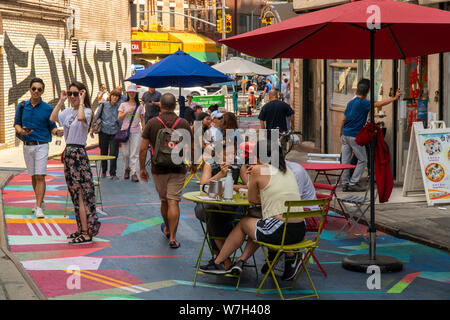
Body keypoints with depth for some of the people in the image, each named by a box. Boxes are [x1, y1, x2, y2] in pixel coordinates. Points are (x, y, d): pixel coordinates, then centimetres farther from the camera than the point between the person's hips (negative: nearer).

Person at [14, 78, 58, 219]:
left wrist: (58, 131, -20)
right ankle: (40, 200, 29)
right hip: (27, 145, 4)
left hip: (41, 145, -4)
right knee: (33, 176, 12)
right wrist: (21, 131, -11)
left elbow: (52, 127, 2)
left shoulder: (47, 109, -2)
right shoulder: (22, 106, 6)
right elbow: (17, 124, 11)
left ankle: (39, 207, -14)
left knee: (40, 176, -11)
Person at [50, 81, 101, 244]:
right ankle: (81, 228, 21)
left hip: (79, 153, -8)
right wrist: (61, 101, 2)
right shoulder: (68, 111, 11)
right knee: (75, 193, 13)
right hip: (68, 152, 8)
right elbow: (52, 118, 1)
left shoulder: (87, 111, -10)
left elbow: (81, 117, -32)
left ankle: (86, 232, -8)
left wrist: (81, 101, -19)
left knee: (81, 193, -9)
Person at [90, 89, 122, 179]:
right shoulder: (104, 105, 2)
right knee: (103, 152, 10)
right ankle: (103, 171, 26)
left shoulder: (120, 106, 2)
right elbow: (97, 117, 10)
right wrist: (92, 129, 13)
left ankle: (113, 173, 3)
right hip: (104, 131, 1)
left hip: (114, 132, -1)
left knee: (114, 154, -6)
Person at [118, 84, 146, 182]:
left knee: (134, 153, -7)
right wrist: (126, 112, -13)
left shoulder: (140, 106, 8)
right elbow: (119, 118, 1)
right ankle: (127, 169, 26)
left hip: (136, 132, -1)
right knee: (125, 153, 4)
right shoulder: (123, 105, 7)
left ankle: (134, 173, -9)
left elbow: (142, 120, 12)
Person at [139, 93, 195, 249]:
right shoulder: (183, 124, -4)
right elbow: (191, 148, 3)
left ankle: (167, 229, 39)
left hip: (158, 169, 1)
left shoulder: (152, 123, -5)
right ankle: (172, 237, -10)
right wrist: (192, 164, 20)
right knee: (173, 202, -4)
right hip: (178, 169, -1)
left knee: (164, 201, 18)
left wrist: (142, 168, 4)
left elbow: (143, 149, -6)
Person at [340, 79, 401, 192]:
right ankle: (353, 183, 2)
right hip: (355, 136, -7)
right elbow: (378, 104, -21)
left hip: (345, 134, 7)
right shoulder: (363, 103, -12)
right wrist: (394, 98, -20)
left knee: (345, 161, 9)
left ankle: (345, 183, 11)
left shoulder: (350, 103, 9)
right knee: (362, 160, 5)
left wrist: (341, 134, 23)